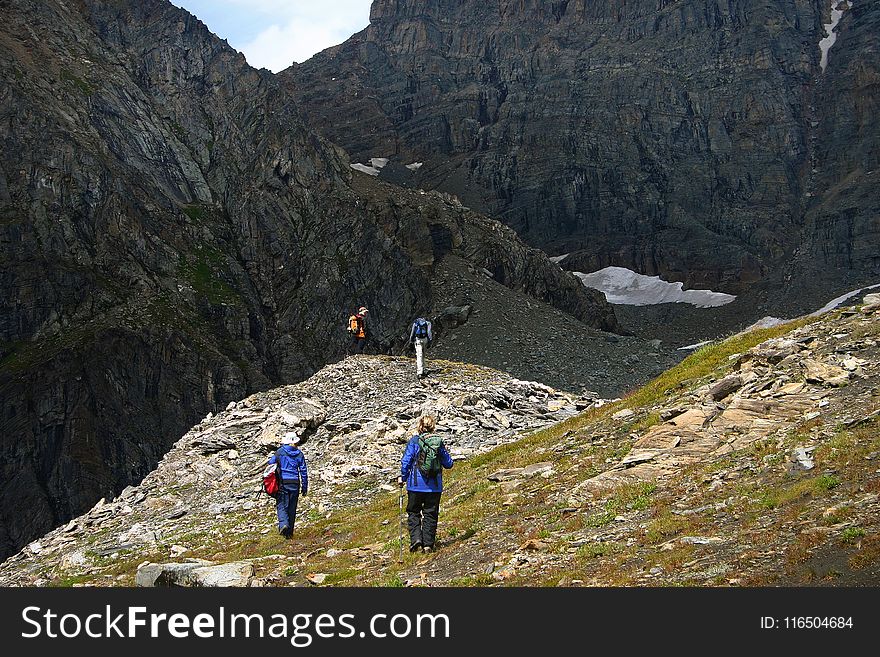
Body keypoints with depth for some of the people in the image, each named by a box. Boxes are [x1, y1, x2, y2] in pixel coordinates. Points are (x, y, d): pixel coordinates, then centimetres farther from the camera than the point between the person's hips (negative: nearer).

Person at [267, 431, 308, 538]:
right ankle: (289, 532, 11)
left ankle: (283, 524, -27)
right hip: (295, 483, 2)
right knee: (292, 508, 9)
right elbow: (304, 471, 6)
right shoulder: (299, 454, 5)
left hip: (282, 482, -2)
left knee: (281, 506, -2)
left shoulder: (280, 452, -1)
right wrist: (304, 487, 12)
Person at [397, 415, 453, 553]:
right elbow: (448, 464, 6)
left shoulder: (414, 441, -5)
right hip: (434, 486, 2)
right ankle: (428, 544, 6)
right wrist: (445, 452, 26)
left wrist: (402, 477, 6)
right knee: (430, 514, 9)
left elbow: (406, 461, -8)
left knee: (413, 512, 13)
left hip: (416, 484, -2)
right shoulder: (439, 442, 1)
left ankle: (416, 538, -3)